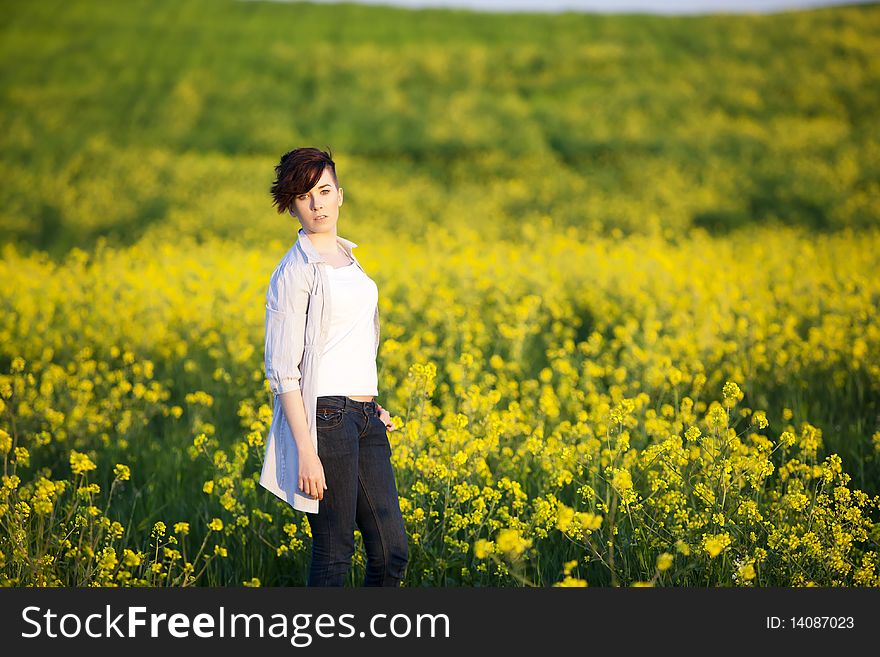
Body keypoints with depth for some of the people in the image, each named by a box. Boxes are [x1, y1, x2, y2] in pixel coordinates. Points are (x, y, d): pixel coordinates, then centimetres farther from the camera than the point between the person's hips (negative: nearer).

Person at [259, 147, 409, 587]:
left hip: (364, 418, 8)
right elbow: (282, 371, -12)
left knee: (392, 550, 5)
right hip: (324, 418, -7)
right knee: (334, 551, -2)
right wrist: (306, 453, -18)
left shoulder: (348, 259, 16)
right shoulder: (294, 273, -8)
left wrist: (373, 407, 15)